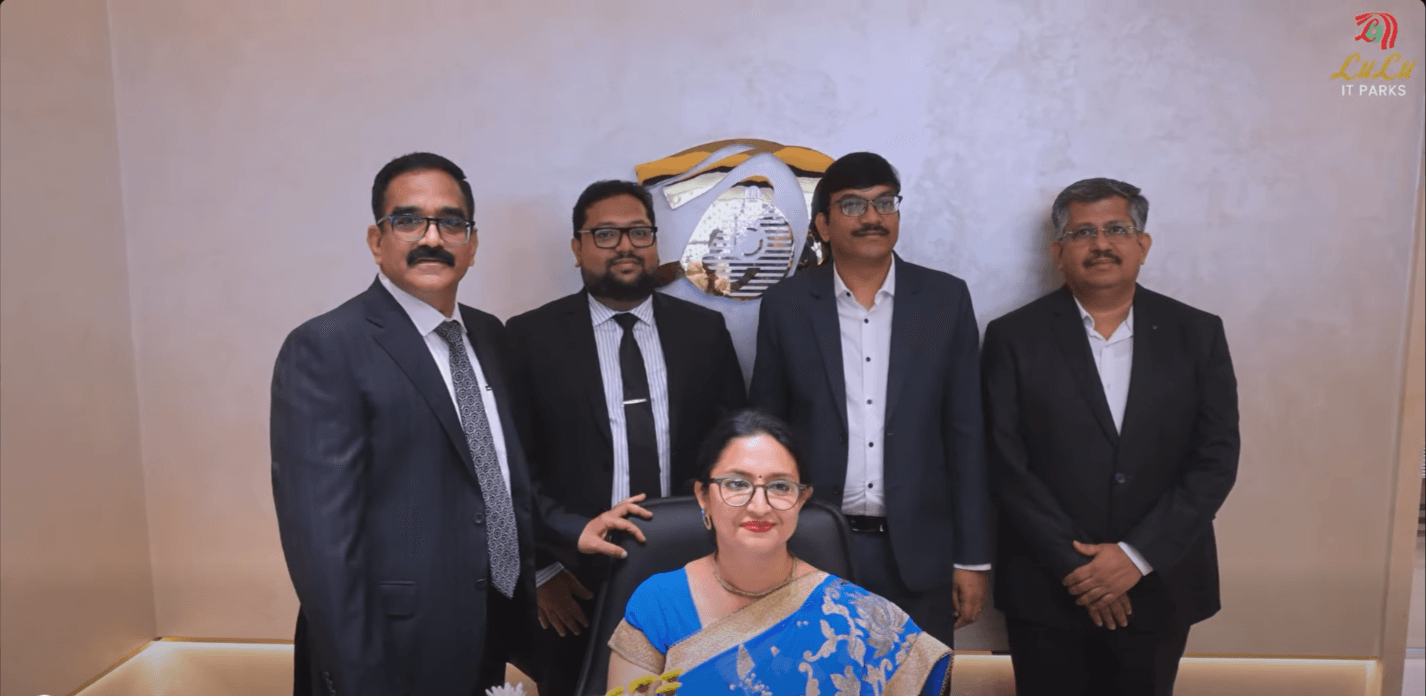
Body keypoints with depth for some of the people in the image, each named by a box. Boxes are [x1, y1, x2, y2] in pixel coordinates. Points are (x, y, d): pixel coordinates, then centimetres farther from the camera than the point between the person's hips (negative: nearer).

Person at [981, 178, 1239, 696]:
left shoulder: (1197, 334, 2)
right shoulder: (1015, 337, -4)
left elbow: (1216, 458, -3)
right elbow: (1008, 465, -8)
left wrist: (1136, 555, -11)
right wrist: (1074, 565, -12)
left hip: (1160, 588, 2)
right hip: (1046, 592, -1)